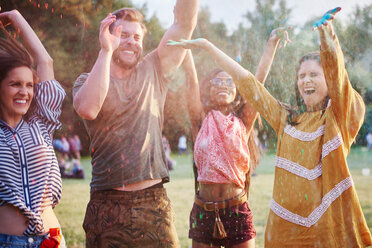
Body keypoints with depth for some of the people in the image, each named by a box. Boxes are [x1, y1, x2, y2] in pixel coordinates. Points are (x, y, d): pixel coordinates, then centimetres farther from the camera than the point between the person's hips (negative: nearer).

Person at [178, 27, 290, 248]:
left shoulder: (242, 123, 5)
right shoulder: (202, 122, 5)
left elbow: (258, 80, 3)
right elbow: (191, 77, 0)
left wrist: (273, 43, 1)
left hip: (237, 211, 0)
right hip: (204, 212, 0)